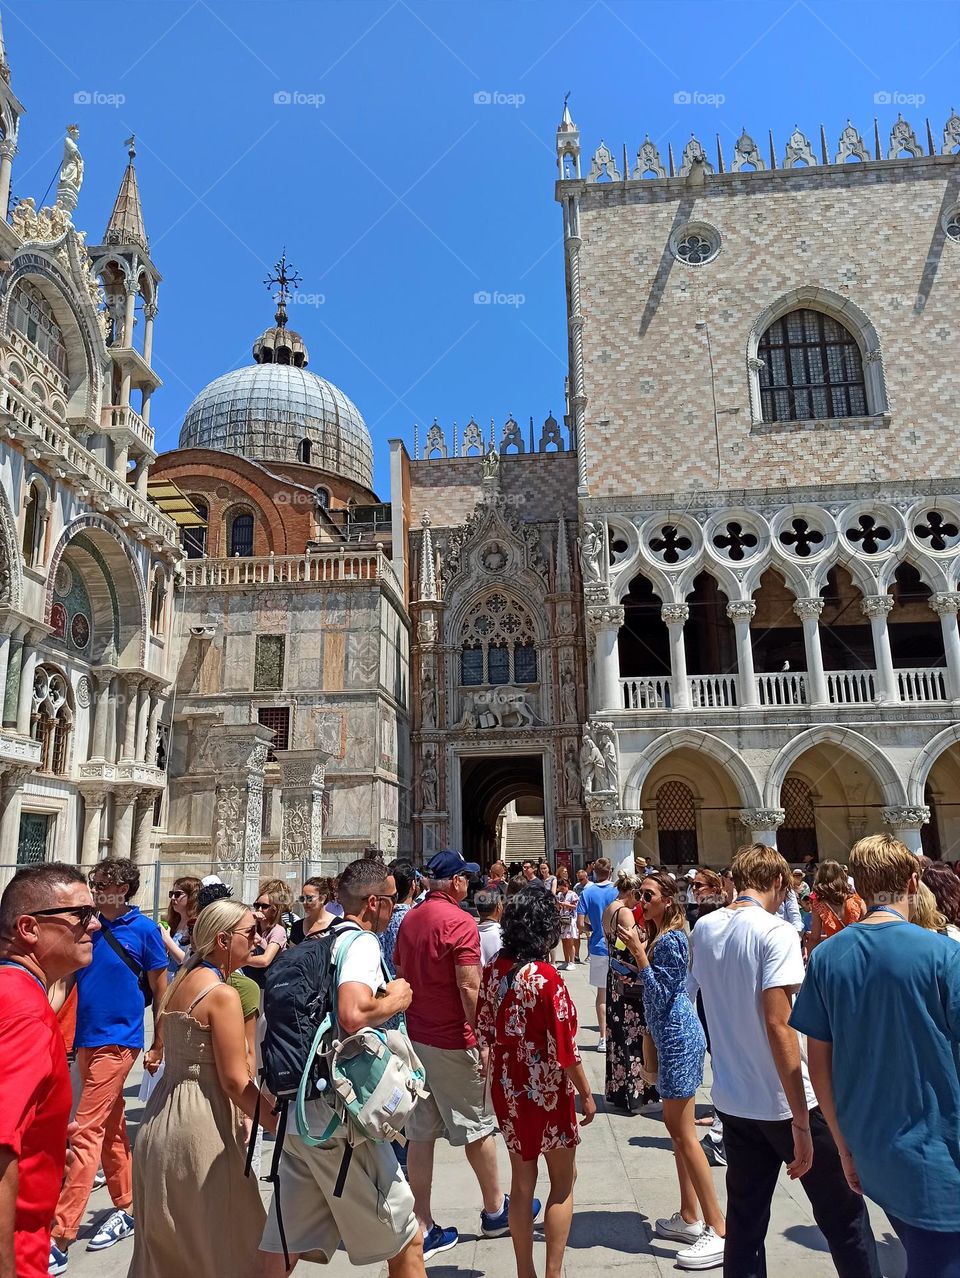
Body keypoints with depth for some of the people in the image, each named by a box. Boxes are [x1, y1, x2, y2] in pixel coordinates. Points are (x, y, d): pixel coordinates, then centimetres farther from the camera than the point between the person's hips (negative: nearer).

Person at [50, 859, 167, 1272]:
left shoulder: (144, 929, -10)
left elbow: (161, 990, -4)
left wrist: (158, 1046, -2)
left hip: (117, 1041, -6)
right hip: (86, 1039, 6)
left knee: (86, 1133, -7)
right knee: (111, 1129, 16)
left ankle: (59, 1239, 1)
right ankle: (126, 1210, 30)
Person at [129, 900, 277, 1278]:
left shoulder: (182, 982, 7)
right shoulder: (222, 994, -19)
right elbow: (235, 1082, -19)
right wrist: (280, 1124, -10)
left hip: (161, 1116, 9)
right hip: (198, 1123, -9)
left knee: (164, 1244, 20)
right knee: (223, 1241, 4)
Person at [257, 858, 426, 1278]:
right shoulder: (362, 943, -16)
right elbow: (353, 1015, -32)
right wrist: (394, 999, -15)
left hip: (297, 1115, 8)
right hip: (340, 1117, -8)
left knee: (282, 1242, 17)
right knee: (406, 1240, 8)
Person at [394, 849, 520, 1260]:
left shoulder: (409, 920, 5)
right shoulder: (460, 921, -18)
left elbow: (400, 978, 12)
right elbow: (468, 988, -22)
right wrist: (486, 1041, -16)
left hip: (416, 1038, 7)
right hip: (454, 1041, -7)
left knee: (420, 1133, 11)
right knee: (478, 1127, 11)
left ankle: (423, 1227, 18)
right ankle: (495, 1211, 29)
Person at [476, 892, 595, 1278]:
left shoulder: (493, 970, -5)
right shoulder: (546, 977, -22)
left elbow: (484, 1032, 4)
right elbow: (564, 1046, -19)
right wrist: (586, 1093, -7)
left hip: (507, 1088, 6)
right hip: (546, 1090, -5)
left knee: (522, 1181, 19)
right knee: (563, 1181, 15)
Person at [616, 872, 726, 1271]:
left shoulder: (671, 940, -19)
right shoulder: (656, 935, 9)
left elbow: (661, 996, -20)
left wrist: (639, 952, -24)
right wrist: (638, 948, 7)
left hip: (678, 1038, -10)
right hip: (670, 1037, 10)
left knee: (683, 1134, -5)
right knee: (676, 1129, 16)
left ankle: (719, 1230, 2)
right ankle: (690, 1218, 27)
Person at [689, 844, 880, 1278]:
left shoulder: (703, 928, 1)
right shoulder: (776, 931, -18)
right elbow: (778, 1025, -24)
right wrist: (801, 1121, -20)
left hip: (732, 1100, 6)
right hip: (783, 1102, -6)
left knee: (745, 1219, 16)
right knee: (842, 1214, 13)